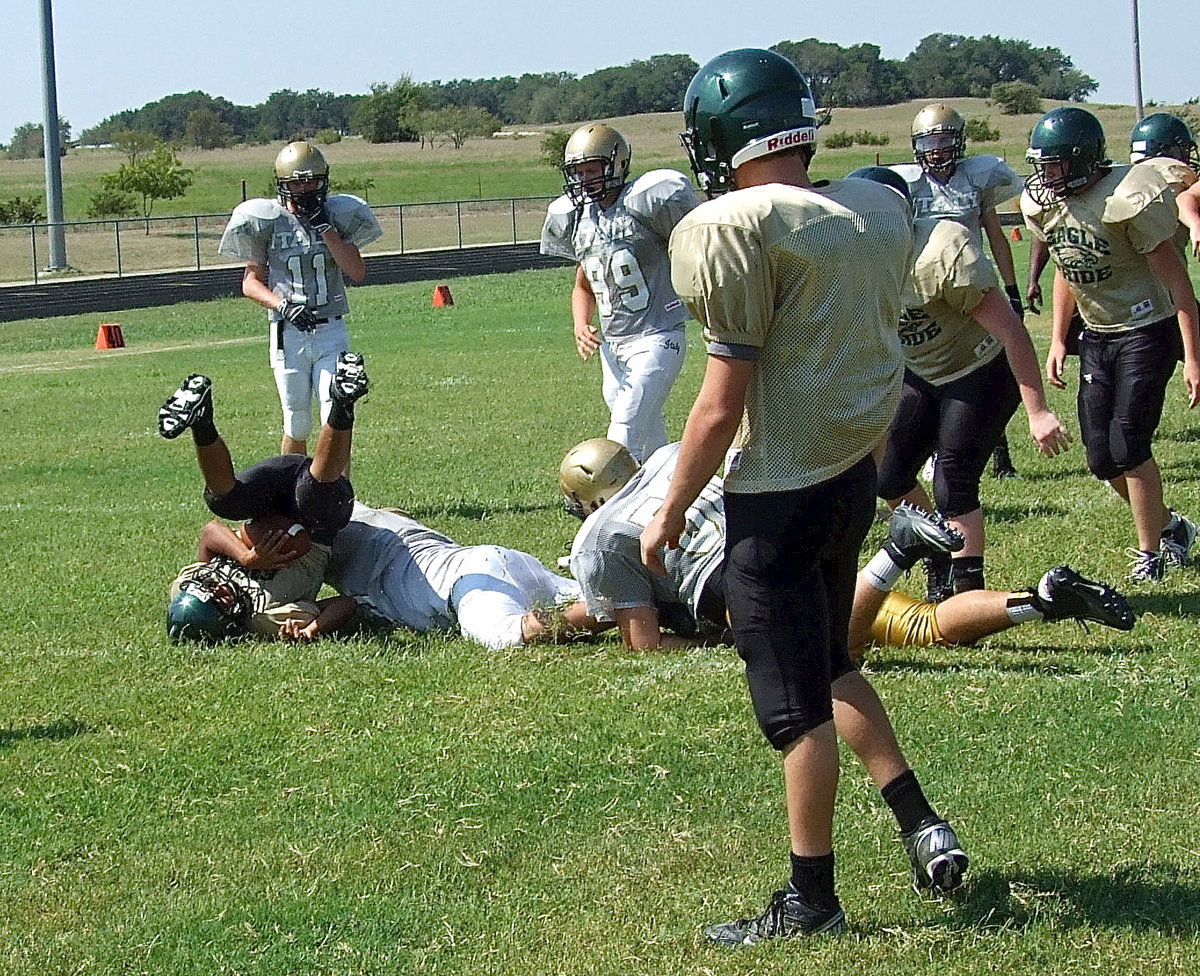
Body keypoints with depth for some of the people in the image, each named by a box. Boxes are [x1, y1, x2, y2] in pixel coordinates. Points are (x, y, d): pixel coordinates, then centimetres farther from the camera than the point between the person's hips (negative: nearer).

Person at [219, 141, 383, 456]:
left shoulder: (335, 216, 4)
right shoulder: (268, 221, 0)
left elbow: (358, 273, -7)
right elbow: (250, 283, 3)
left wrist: (325, 228, -12)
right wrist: (283, 306, -15)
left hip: (331, 332, 0)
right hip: (288, 332, 0)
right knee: (297, 426, 6)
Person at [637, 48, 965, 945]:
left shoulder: (744, 229, -19)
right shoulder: (882, 209, 3)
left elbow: (723, 407, -17)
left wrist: (671, 512, -6)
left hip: (780, 494, -8)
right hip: (856, 474, 8)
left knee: (798, 705, 3)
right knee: (829, 663, 26)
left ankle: (812, 902, 12)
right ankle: (922, 824, 24)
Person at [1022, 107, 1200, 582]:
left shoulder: (1125, 199, -23)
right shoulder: (1045, 204, -1)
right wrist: (1058, 339, 12)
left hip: (1147, 331, -7)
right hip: (1097, 335, 7)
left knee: (1128, 445, -10)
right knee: (1102, 458, 5)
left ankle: (1151, 551, 7)